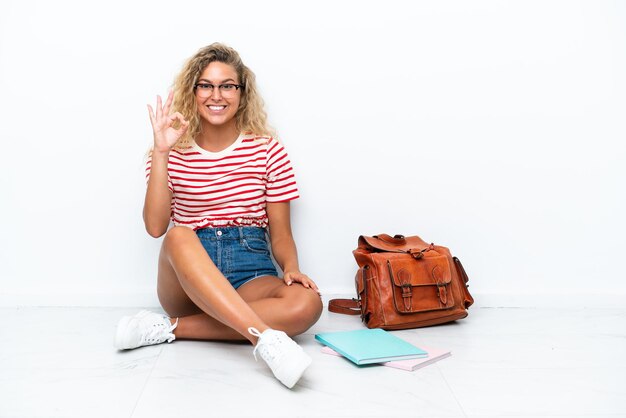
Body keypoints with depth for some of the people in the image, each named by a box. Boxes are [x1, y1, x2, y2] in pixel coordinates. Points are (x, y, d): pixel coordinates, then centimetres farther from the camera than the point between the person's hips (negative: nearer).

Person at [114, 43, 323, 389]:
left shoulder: (268, 150, 4)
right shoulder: (175, 152, 7)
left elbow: (280, 233, 4)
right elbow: (155, 227, -8)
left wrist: (291, 268, -17)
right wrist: (161, 152, -11)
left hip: (251, 276, 1)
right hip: (187, 276, 0)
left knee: (307, 303, -30)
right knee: (179, 235, -33)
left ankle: (172, 327, -22)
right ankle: (265, 337, -40)